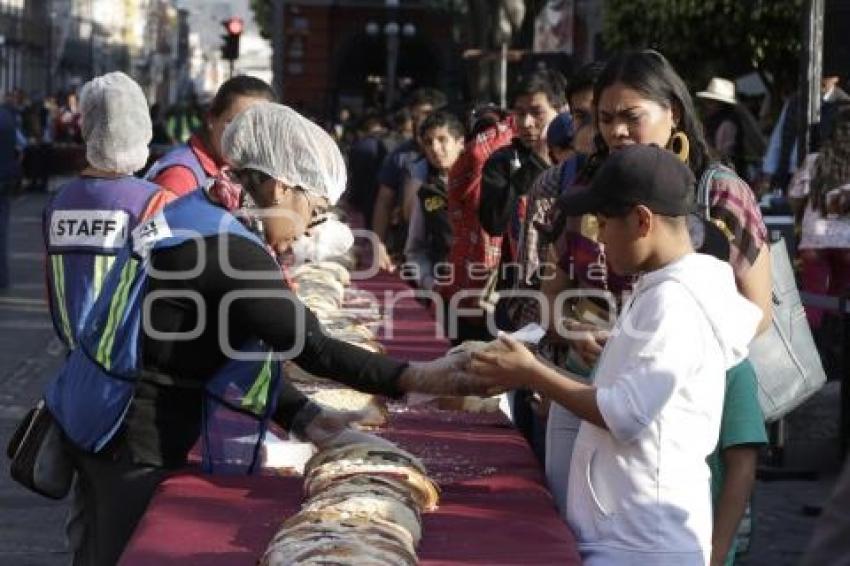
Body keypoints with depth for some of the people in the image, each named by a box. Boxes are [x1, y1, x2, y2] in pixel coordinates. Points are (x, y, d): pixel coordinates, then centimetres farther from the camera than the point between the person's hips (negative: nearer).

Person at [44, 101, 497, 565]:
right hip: (134, 446, -10)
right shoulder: (228, 251, -22)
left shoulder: (196, 221, 9)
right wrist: (420, 378, -22)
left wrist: (305, 418, 3)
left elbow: (234, 353, 11)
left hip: (107, 425, 10)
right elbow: (310, 346, -23)